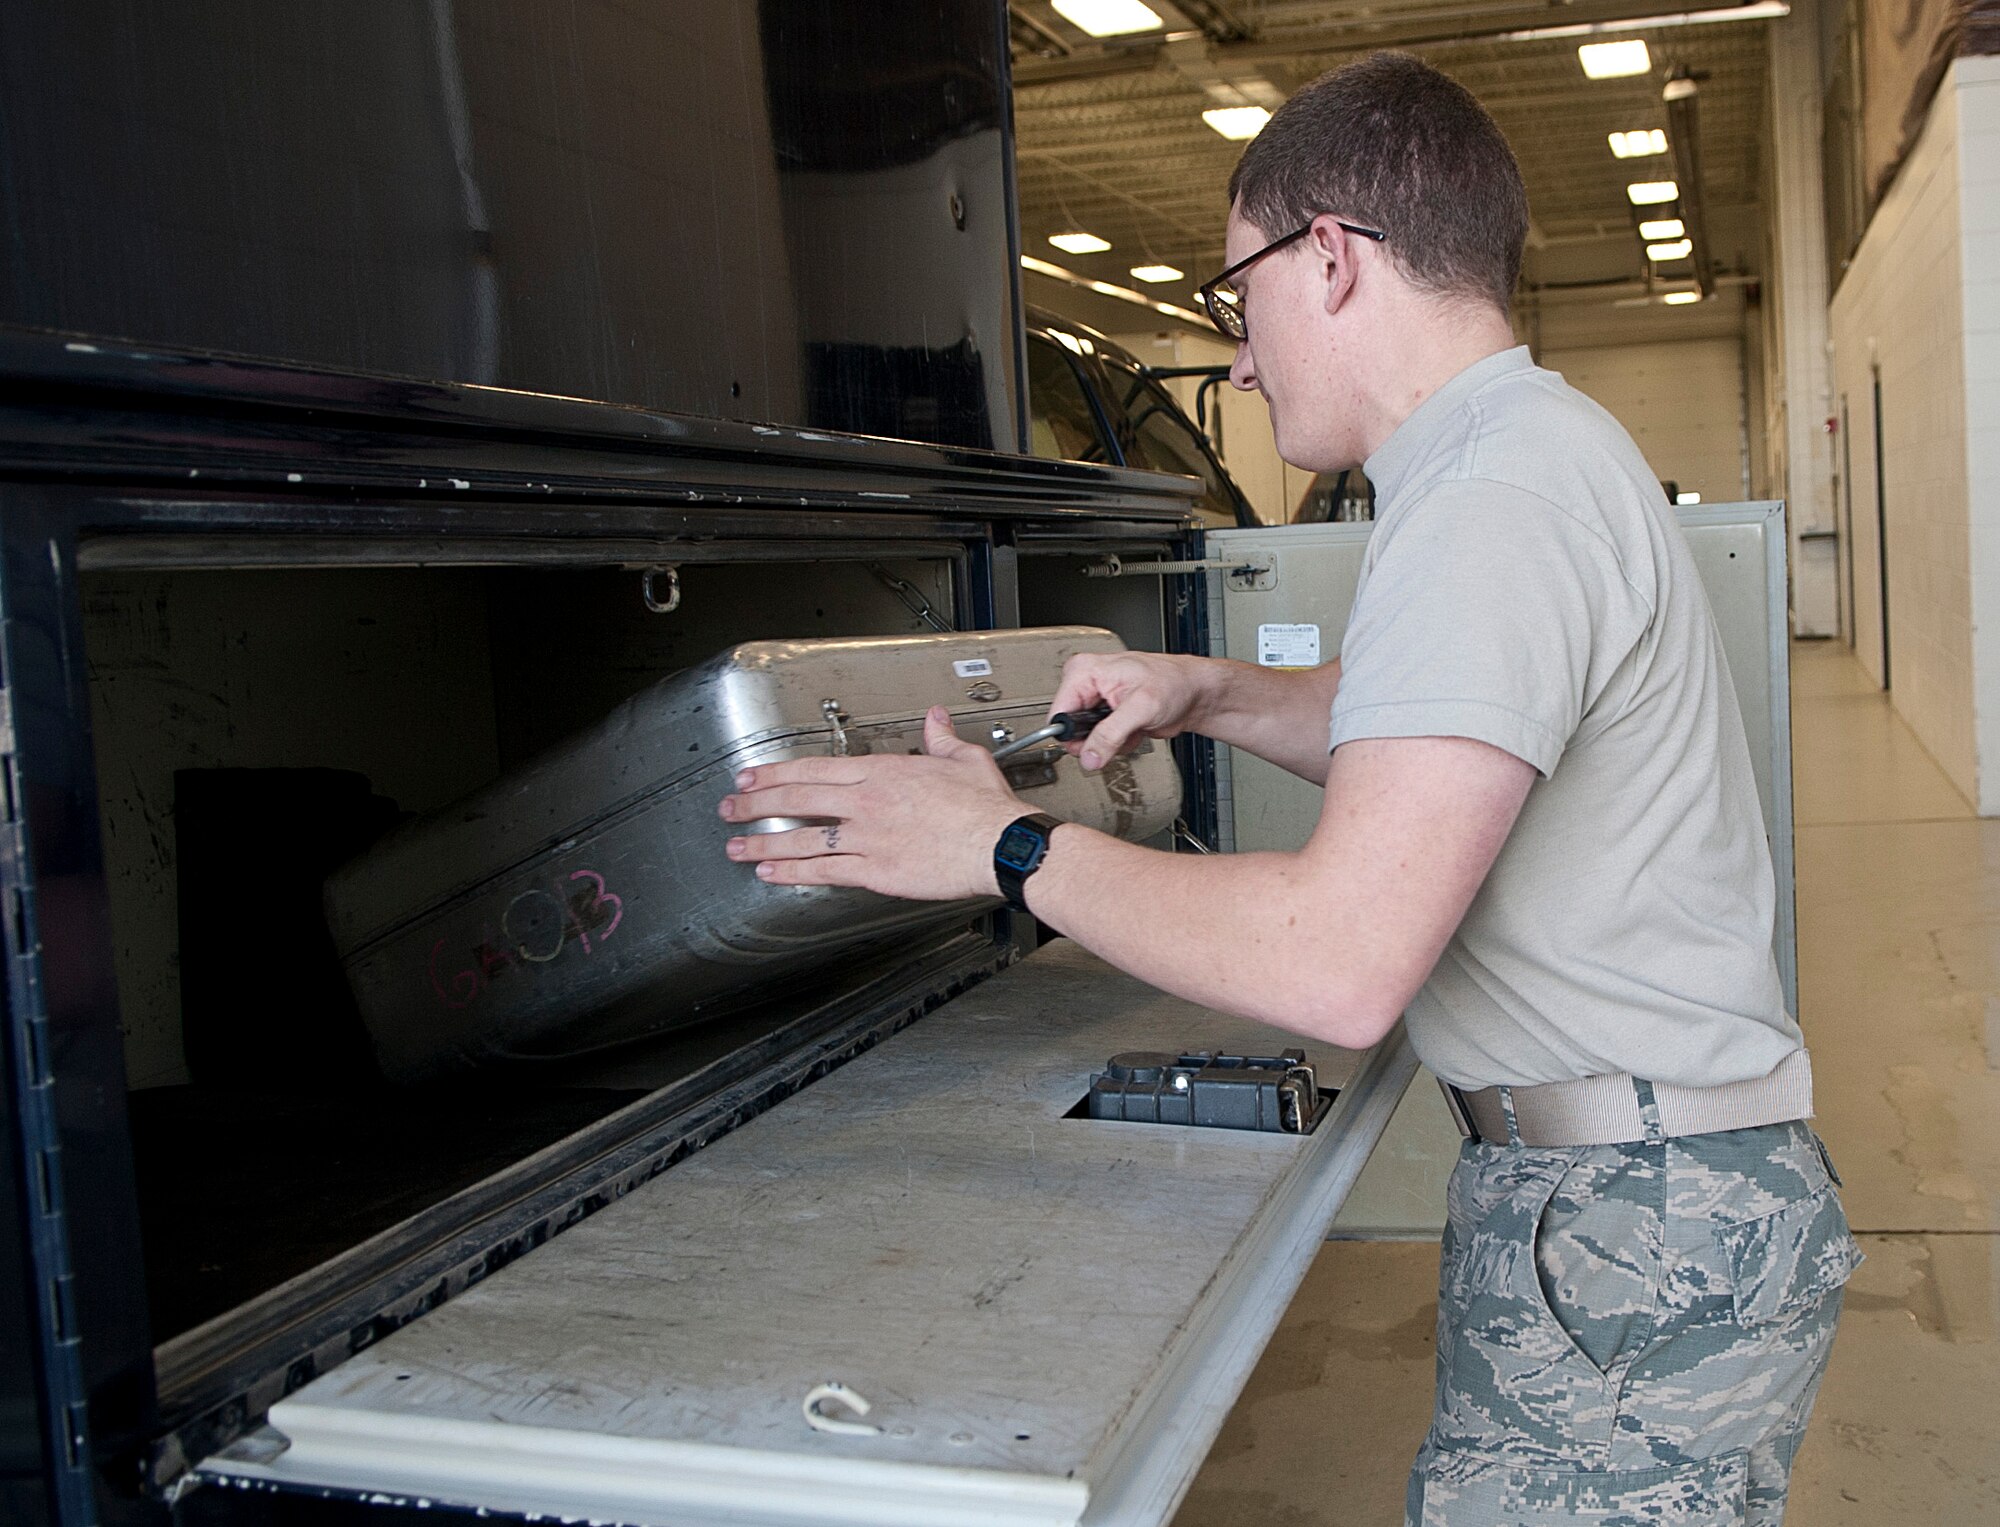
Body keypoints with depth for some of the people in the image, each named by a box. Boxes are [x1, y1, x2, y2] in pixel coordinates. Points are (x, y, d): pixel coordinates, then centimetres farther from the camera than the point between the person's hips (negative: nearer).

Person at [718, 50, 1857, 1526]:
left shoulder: (1493, 508, -22)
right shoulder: (1542, 444, 14)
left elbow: (1341, 960, -30)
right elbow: (1430, 727, 29)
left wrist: (1009, 847, -19)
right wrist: (1207, 692, 15)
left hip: (1629, 1235, -10)